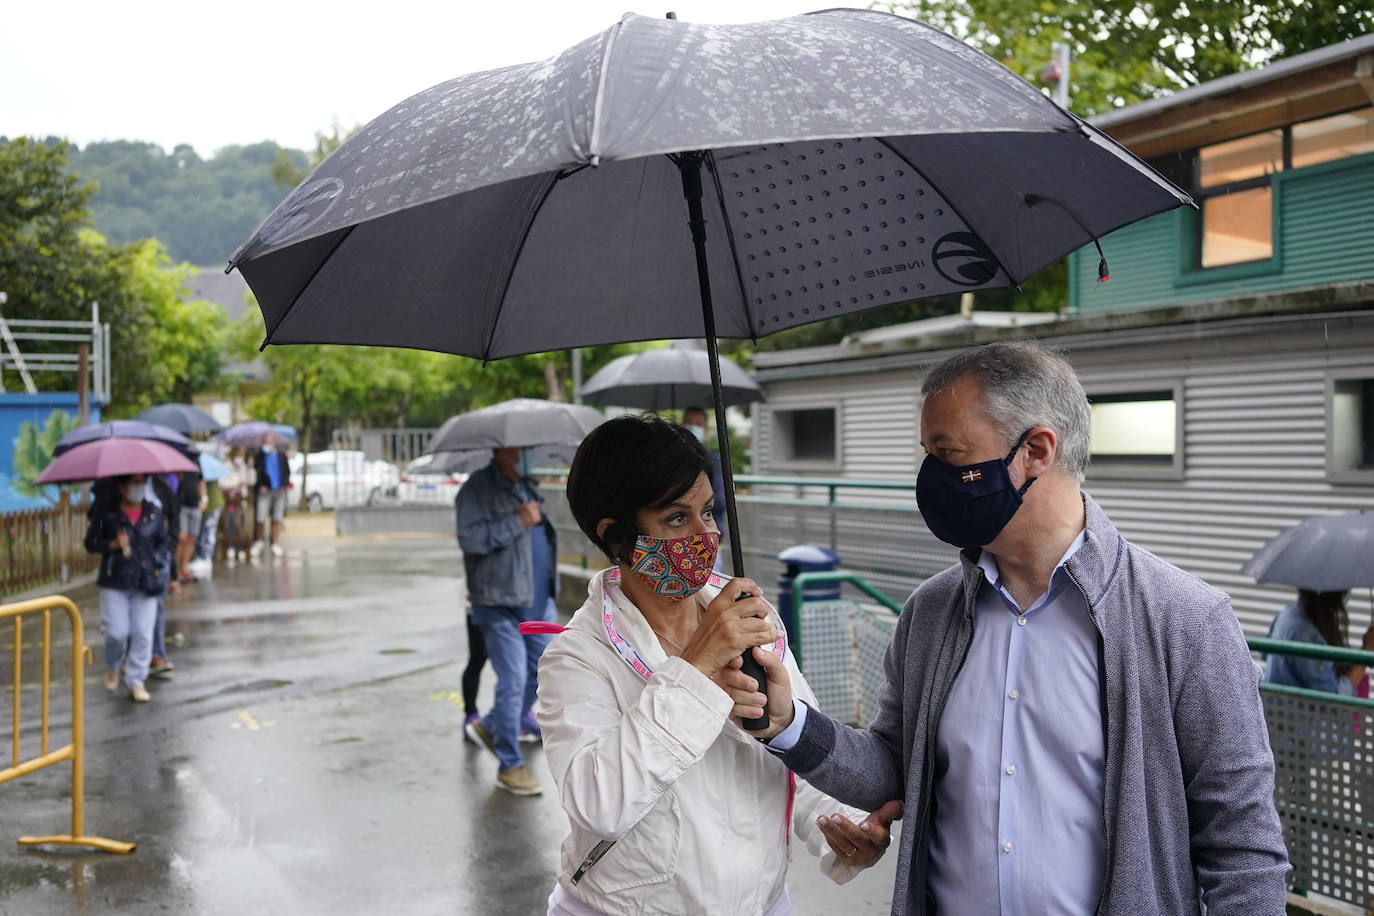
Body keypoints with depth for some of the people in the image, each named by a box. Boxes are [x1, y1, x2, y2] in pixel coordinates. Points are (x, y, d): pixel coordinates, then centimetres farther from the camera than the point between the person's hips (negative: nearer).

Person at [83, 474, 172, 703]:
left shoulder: (154, 513, 4)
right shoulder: (105, 511, -3)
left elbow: (165, 541, 16)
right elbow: (90, 542, 0)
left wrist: (157, 561, 0)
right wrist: (113, 545, -17)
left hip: (146, 582, 2)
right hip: (114, 582, -2)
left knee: (143, 633, -2)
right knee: (117, 632, -3)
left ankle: (136, 682, 9)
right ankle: (112, 668, 29)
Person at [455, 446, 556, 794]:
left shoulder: (528, 486, 15)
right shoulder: (477, 489, -11)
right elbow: (470, 538, -23)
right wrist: (517, 522, -23)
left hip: (538, 601, 8)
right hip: (499, 603, -8)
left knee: (543, 672, 10)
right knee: (513, 681, -7)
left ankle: (489, 727, 30)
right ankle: (510, 765, 4)